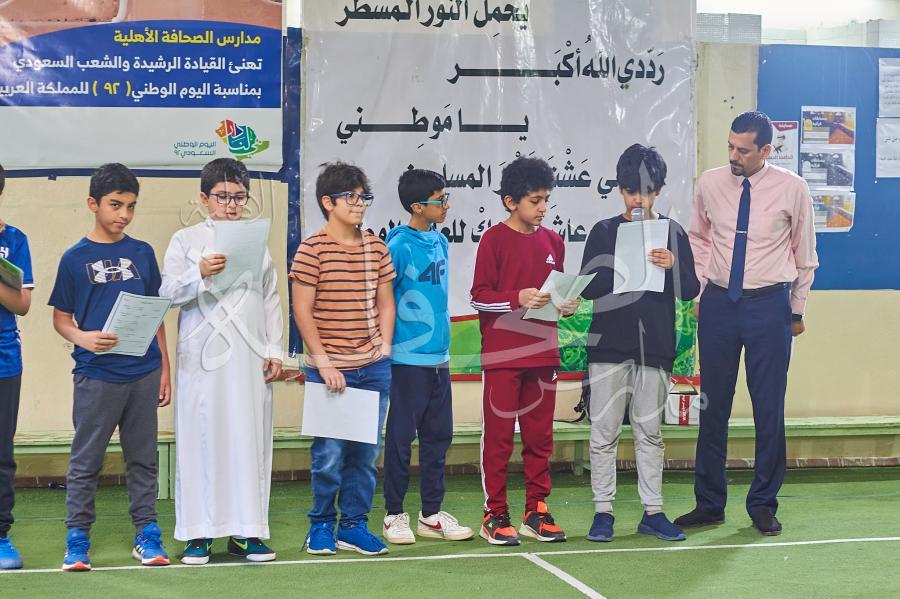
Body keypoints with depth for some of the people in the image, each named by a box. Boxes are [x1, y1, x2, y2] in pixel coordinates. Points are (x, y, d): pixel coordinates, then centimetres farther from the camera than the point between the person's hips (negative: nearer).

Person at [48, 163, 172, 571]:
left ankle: (147, 536, 16)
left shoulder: (142, 253, 10)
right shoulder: (75, 258, 1)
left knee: (143, 458, 8)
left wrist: (165, 368, 10)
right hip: (96, 375, -3)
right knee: (85, 460, 2)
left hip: (143, 373, 3)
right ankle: (77, 541, 10)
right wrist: (84, 338, -18)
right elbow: (60, 318, 3)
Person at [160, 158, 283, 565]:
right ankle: (198, 532, 5)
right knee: (201, 437, -3)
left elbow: (271, 300, 15)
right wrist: (200, 275, -20)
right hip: (203, 357, -2)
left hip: (250, 357, 3)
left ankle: (245, 530, 6)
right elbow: (167, 293, -2)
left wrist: (274, 352, 7)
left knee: (250, 439, 0)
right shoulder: (186, 240, 6)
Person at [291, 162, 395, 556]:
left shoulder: (376, 248, 9)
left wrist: (385, 348, 5)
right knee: (330, 453, -1)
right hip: (329, 369, -5)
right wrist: (323, 361, -11)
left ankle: (355, 525, 18)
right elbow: (302, 311, -7)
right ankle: (321, 525, 16)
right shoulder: (312, 249, -6)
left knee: (366, 452, 7)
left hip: (373, 368, 5)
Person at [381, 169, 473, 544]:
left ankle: (431, 514, 21)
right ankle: (394, 515, 12)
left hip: (439, 357, 7)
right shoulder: (400, 245, -13)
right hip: (409, 358, -7)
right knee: (401, 437, 2)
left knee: (438, 436, 11)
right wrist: (387, 345, -8)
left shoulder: (440, 241, 11)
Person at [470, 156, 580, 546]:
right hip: (502, 353, -5)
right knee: (498, 435, 0)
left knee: (540, 436, 9)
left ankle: (537, 512, 17)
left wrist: (567, 305, 0)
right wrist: (518, 297, -20)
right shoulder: (494, 239, -5)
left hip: (543, 353, 5)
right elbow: (479, 297, -7)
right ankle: (495, 515, 6)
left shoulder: (552, 241, 11)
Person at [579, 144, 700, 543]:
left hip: (655, 346, 1)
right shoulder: (604, 232, 4)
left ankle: (652, 512, 14)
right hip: (609, 345, -1)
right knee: (604, 433, 1)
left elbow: (691, 289, 4)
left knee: (650, 433, 8)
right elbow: (587, 287, -1)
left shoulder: (672, 233, 7)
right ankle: (603, 511, 7)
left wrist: (671, 266, -15)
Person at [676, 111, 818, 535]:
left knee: (769, 409, 2)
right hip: (718, 303, 2)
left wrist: (797, 309, 8)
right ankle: (709, 503, 18)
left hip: (769, 305, -2)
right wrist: (700, 290, 10)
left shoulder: (792, 189, -5)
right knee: (713, 407, 6)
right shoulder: (709, 184, 1)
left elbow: (805, 254, 6)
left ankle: (764, 505, 16)